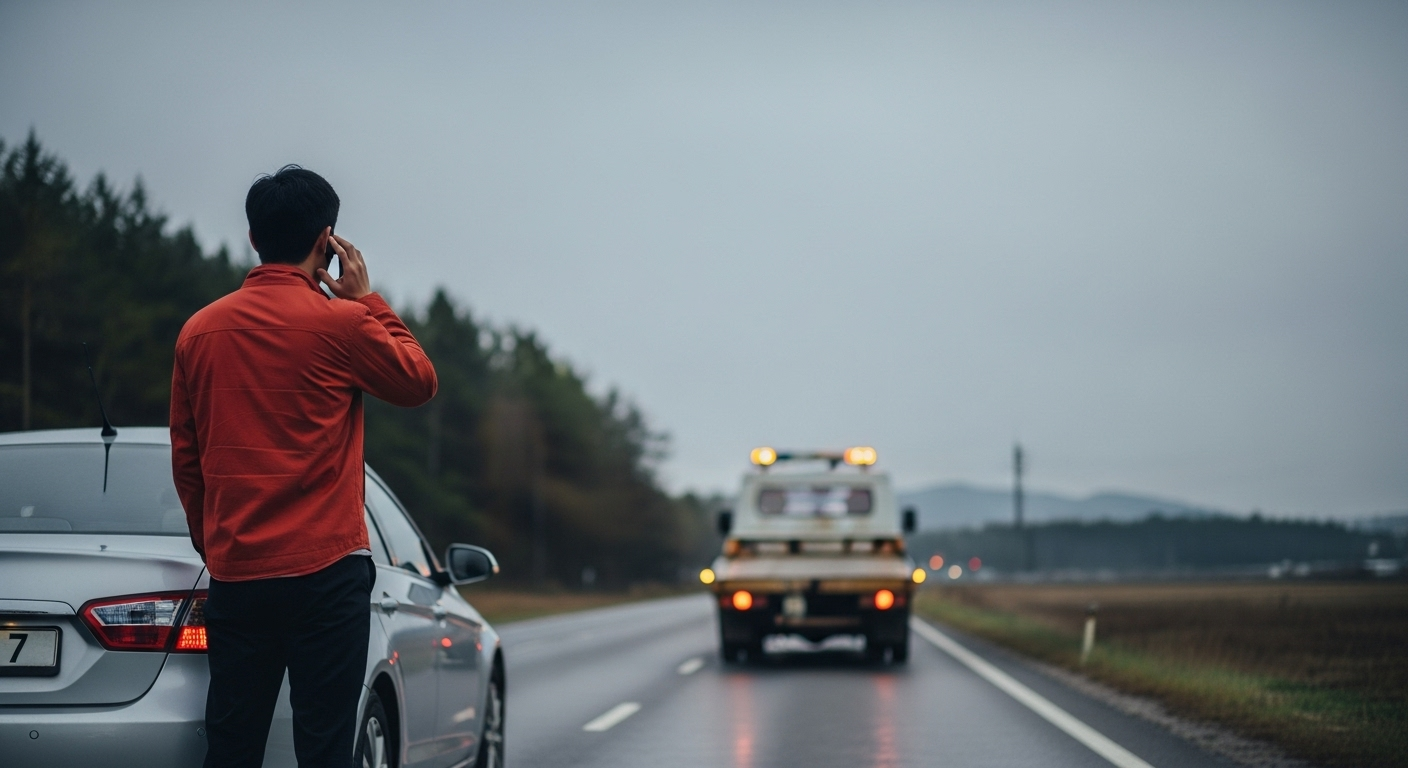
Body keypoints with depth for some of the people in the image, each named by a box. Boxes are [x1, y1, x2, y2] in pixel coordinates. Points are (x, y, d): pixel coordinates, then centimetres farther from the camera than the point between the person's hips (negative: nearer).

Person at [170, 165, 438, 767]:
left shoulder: (199, 331, 7)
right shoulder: (341, 322, -8)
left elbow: (185, 457, 14)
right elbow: (418, 381, 8)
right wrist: (368, 301, 13)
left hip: (234, 575, 5)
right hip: (325, 570, -4)